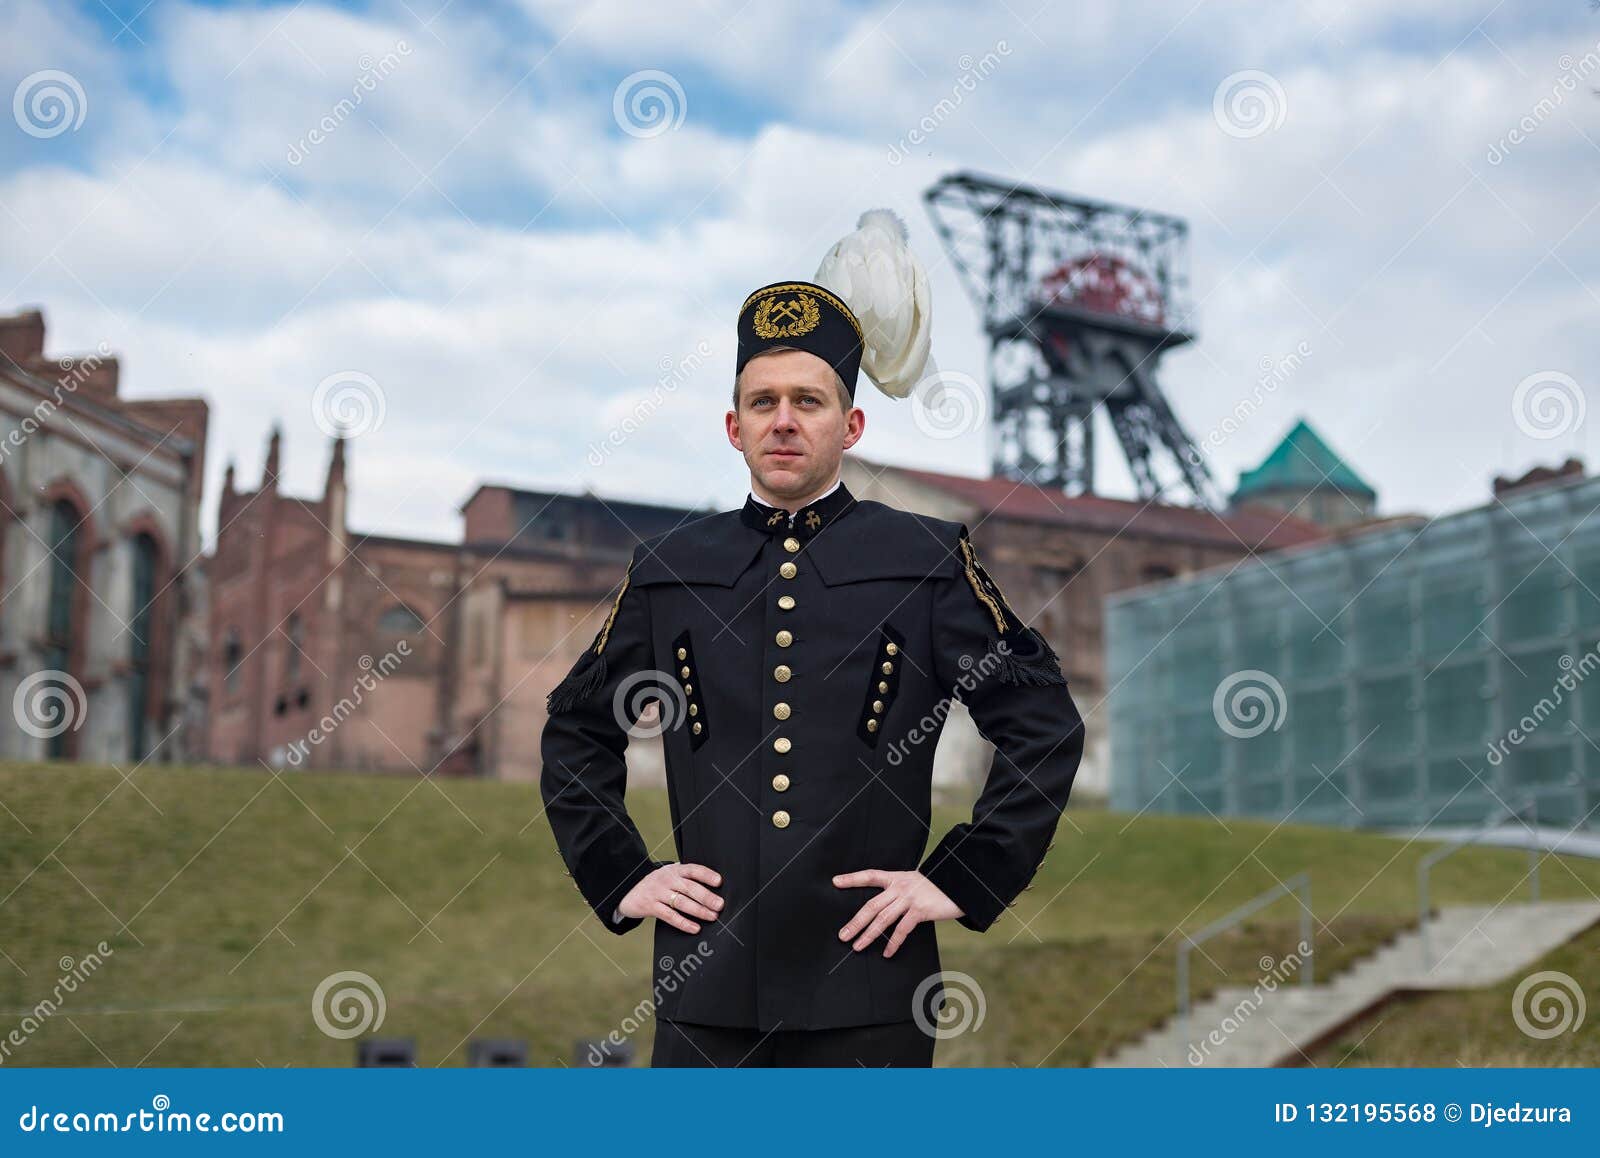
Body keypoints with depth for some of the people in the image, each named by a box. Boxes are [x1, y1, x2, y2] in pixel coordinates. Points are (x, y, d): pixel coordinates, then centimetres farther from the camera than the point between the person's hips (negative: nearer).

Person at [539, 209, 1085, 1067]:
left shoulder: (928, 561, 0)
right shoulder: (669, 570, 6)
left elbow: (1048, 727, 2)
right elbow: (574, 734, 17)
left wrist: (961, 883, -3)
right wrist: (619, 880, 7)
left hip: (870, 989, -1)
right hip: (707, 992, 2)